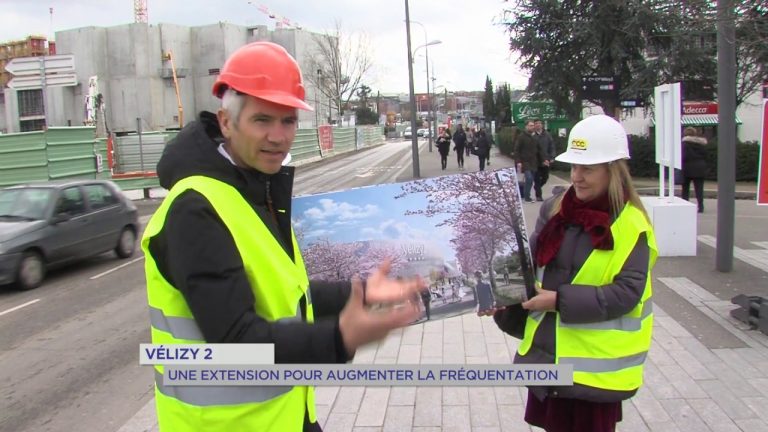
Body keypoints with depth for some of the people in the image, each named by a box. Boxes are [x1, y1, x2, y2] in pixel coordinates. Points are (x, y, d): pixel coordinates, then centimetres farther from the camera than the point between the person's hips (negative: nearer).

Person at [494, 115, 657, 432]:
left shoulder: (631, 226, -14)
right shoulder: (555, 209, 1)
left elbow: (627, 292, -18)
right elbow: (530, 262, 3)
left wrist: (561, 300, -23)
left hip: (593, 362, -5)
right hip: (546, 350, 5)